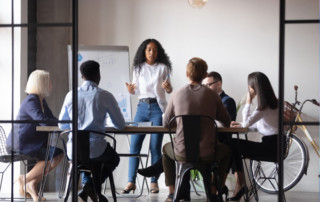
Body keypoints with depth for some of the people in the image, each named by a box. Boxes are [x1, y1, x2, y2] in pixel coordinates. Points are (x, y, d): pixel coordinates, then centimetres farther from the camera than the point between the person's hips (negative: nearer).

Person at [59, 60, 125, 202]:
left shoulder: (71, 95, 3)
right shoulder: (105, 96, -6)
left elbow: (62, 125, 14)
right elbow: (120, 125, 4)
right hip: (95, 148, -3)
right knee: (114, 159, 30)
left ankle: (87, 185, 16)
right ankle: (94, 188, 9)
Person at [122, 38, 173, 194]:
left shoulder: (163, 67, 4)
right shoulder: (138, 68, 10)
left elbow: (169, 90, 8)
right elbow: (135, 89, 14)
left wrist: (167, 87, -15)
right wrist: (130, 90, -8)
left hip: (158, 107, -2)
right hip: (142, 107, 2)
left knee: (155, 146, -3)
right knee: (134, 144, -4)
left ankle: (154, 182, 3)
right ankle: (131, 181, -1)